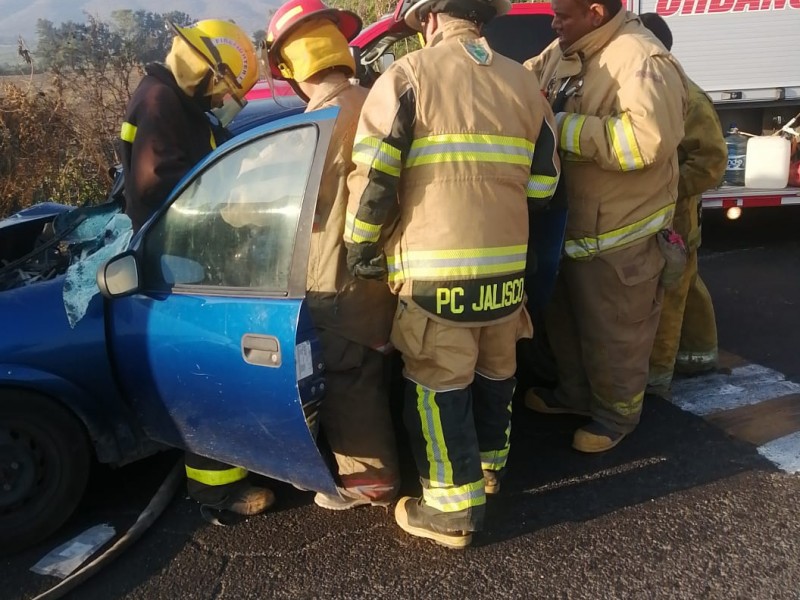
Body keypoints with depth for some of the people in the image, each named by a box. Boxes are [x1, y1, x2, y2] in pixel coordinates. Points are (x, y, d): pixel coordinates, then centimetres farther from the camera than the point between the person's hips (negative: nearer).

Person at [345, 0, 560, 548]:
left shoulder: (407, 75, -3)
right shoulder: (523, 82, 12)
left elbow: (372, 174, -11)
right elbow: (543, 183, 12)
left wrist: (362, 243, 1)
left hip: (435, 267, -5)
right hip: (506, 263, 6)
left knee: (438, 384, 4)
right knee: (495, 370, 22)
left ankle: (452, 509, 11)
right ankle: (491, 464, 40)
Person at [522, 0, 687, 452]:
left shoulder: (643, 61, -22)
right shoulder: (562, 52, 5)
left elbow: (646, 139, -35)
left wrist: (560, 126, -30)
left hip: (617, 232, -9)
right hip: (568, 221, 9)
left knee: (612, 331, 8)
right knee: (566, 319, 23)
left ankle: (618, 412, 30)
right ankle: (576, 392, 44)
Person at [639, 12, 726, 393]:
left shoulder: (686, 97, -16)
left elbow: (712, 159, -21)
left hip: (669, 218, -9)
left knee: (664, 296, -2)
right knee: (685, 287, 19)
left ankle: (655, 374, 6)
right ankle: (700, 351, 33)